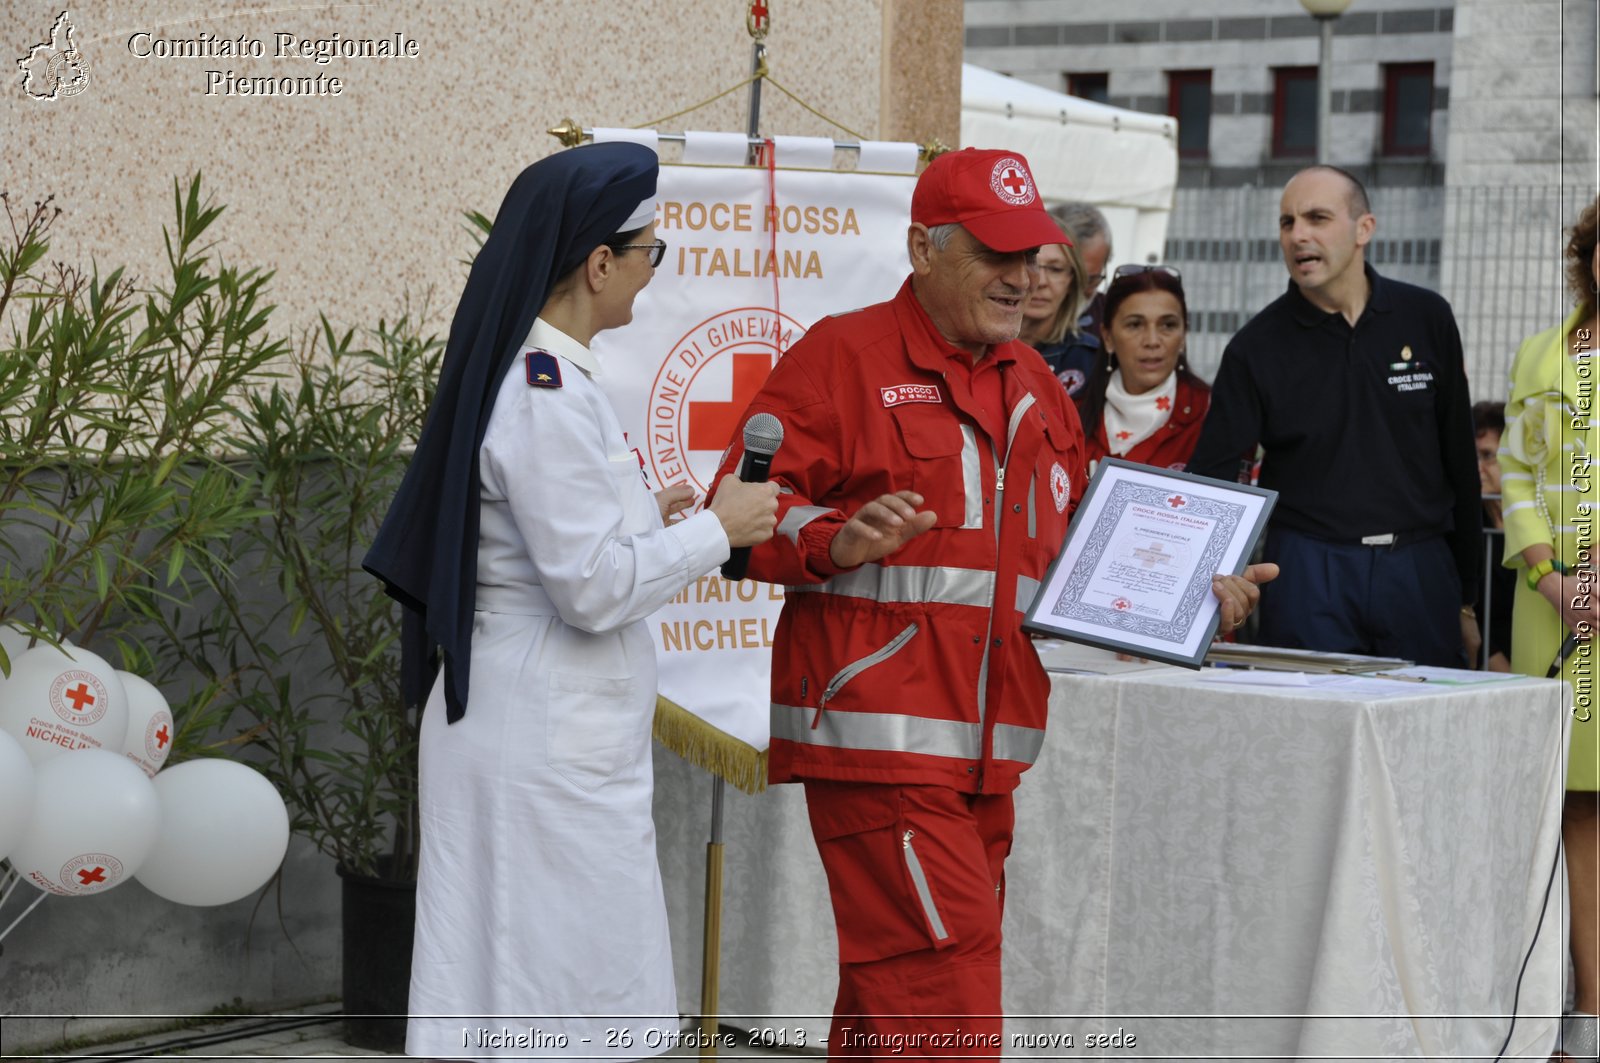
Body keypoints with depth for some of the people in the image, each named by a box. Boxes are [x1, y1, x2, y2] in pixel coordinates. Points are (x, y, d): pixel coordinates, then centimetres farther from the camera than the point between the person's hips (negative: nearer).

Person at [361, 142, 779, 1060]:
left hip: (544, 732, 10)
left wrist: (647, 513, 16)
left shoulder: (528, 371, 11)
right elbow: (593, 588, -21)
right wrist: (716, 529, -10)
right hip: (546, 736, -10)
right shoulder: (547, 393, -19)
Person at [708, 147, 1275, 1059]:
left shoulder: (1033, 385, 20)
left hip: (988, 749, 8)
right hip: (879, 736, -7)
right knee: (945, 983, -14)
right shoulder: (845, 356, -3)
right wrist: (838, 540, -26)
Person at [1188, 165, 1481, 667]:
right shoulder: (1257, 346, 0)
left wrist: (1466, 597, 11)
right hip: (1308, 570, -1)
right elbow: (1210, 476, -1)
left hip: (1421, 569, 1)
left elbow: (1460, 461, 10)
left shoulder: (1426, 319, 5)